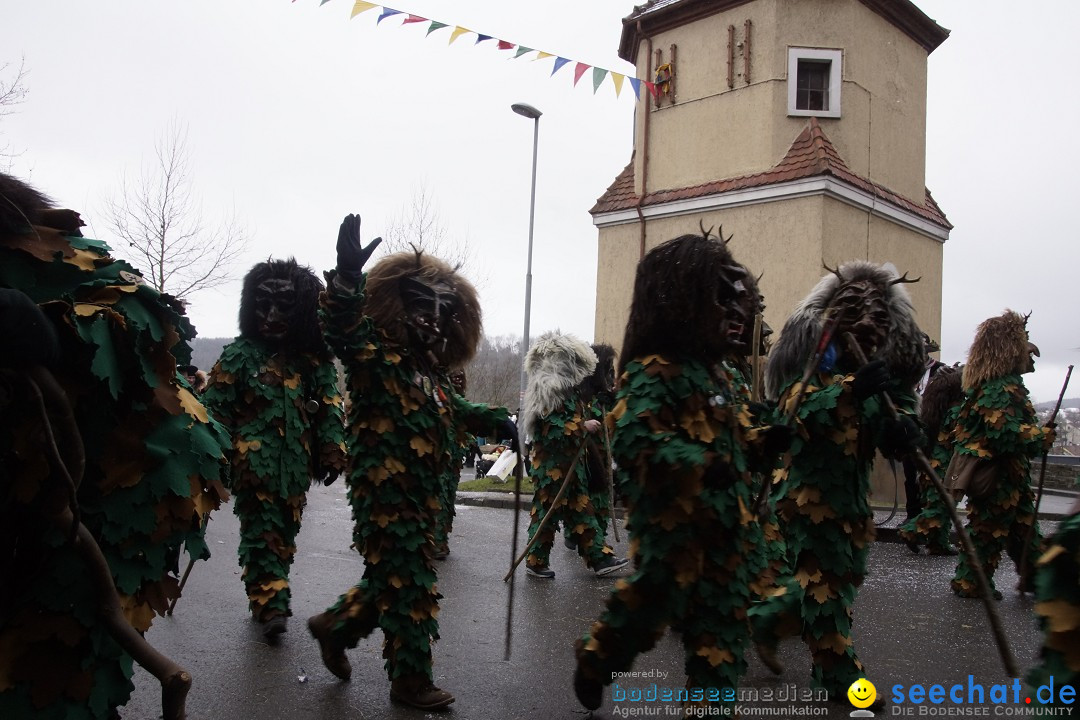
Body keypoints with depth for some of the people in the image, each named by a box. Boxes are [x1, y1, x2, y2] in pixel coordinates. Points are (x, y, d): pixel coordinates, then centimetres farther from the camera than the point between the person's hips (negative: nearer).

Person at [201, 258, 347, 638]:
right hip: (254, 462, -3)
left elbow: (331, 408, 8)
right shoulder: (239, 355, -3)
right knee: (262, 532, -7)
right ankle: (270, 603, -4)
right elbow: (215, 408, -2)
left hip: (296, 465, 4)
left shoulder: (315, 360, 5)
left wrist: (332, 451, 1)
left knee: (285, 532, 13)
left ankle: (269, 596, 29)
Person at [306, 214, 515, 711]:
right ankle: (410, 679, 16)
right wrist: (347, 274, -48)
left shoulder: (430, 366, 15)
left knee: (394, 578, 18)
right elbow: (343, 330, -33)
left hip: (423, 492, 9)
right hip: (385, 490, -9)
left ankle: (335, 625, 39)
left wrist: (500, 424, 22)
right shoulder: (376, 355, -11)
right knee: (409, 584, 0)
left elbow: (455, 410, 31)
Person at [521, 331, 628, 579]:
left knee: (582, 511, 13)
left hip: (572, 462, 10)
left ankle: (599, 558, 18)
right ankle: (536, 562, 11)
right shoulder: (548, 391, -17)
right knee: (547, 512, 0)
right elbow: (549, 428, -25)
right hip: (552, 464, -10)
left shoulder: (571, 389, 13)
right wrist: (583, 427, -19)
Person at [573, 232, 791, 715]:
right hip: (672, 524, -8)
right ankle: (594, 661, 33)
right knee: (650, 607, 6)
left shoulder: (713, 369, 14)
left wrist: (764, 442, 3)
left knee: (722, 627, 13)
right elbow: (634, 442, -28)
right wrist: (701, 466, -34)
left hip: (724, 526, 9)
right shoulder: (653, 371, -15)